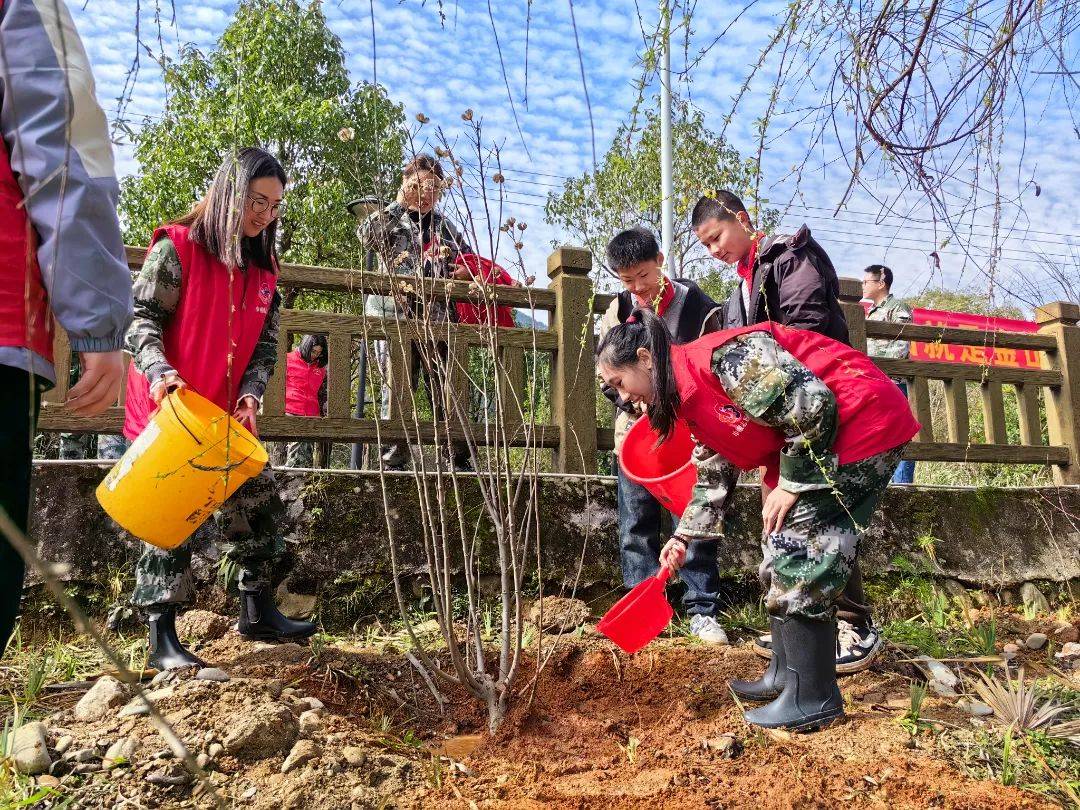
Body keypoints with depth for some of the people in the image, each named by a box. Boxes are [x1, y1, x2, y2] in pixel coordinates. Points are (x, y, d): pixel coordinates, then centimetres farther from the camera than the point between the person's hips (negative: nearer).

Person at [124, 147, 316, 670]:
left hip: (227, 414, 7)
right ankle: (162, 640, 2)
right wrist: (159, 372, -27)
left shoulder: (263, 269, 8)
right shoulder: (177, 249, -10)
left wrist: (251, 393, -7)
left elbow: (267, 342, 8)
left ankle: (257, 612, 20)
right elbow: (141, 317, -12)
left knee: (260, 500, 7)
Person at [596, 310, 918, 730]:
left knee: (799, 553, -10)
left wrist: (792, 483, -17)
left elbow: (812, 404, -27)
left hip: (862, 421, -10)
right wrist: (684, 537, 14)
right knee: (781, 553, 11)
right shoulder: (692, 399, 8)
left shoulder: (717, 356, -23)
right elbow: (714, 475, 18)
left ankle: (813, 698, 0)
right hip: (822, 440, 10)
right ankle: (785, 674, 22)